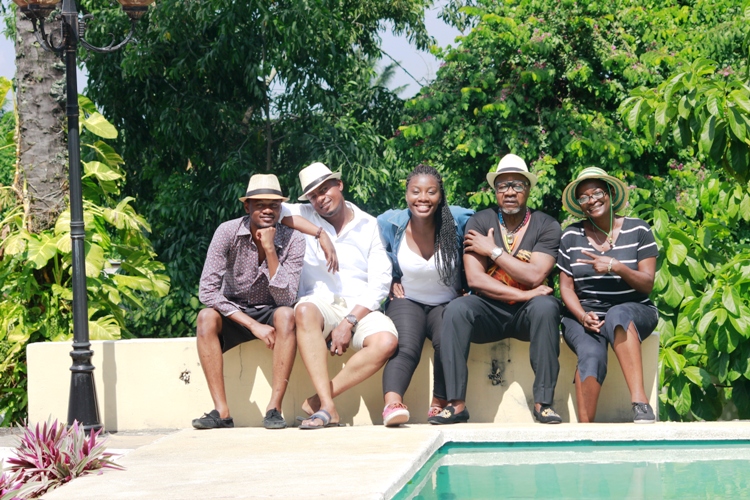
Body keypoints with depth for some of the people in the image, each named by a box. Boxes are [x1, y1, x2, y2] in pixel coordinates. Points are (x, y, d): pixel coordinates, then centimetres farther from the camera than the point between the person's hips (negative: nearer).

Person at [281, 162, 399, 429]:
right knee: (305, 311, -38)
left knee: (386, 341, -33)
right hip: (321, 303, 0)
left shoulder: (369, 226, 10)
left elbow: (380, 282, 1)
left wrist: (349, 322, -12)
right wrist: (307, 227, -9)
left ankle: (317, 401, -25)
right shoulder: (304, 217, 13)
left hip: (360, 308, 1)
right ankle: (328, 407, -41)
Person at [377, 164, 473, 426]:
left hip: (448, 304, 0)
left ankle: (440, 404, -24)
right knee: (405, 348, -30)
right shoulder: (390, 224, -7)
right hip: (407, 302, 0)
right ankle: (392, 403, -51)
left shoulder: (459, 220, -11)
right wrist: (390, 283, 4)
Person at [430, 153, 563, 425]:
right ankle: (456, 404, -29)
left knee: (546, 307, -34)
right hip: (488, 311, 1)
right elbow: (474, 278, -10)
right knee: (456, 309, -29)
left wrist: (494, 251, -11)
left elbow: (534, 276, -15)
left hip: (527, 312, -1)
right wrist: (524, 294, -16)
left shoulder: (546, 226, -1)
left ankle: (543, 402, -29)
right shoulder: (479, 222, 1)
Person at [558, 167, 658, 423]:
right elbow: (566, 287, 6)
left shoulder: (638, 230, 2)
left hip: (633, 311, -1)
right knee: (591, 355, -34)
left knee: (617, 315, -39)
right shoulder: (571, 236, 7)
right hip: (583, 314, 1)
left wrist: (616, 267, -21)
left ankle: (639, 400, -45)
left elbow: (647, 284, -3)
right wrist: (583, 316, -13)